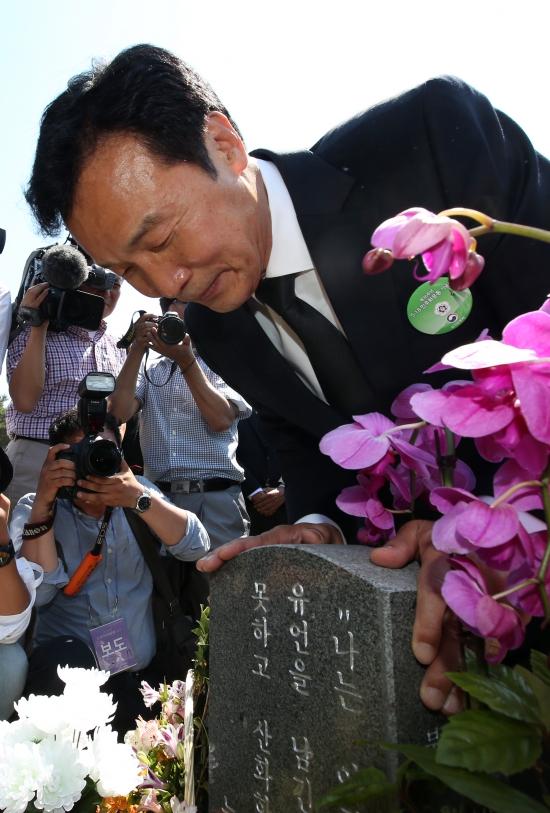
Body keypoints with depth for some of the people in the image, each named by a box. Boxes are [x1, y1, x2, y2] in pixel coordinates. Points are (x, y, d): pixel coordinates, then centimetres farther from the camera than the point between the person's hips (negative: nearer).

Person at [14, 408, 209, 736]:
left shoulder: (141, 493, 5)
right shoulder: (35, 508, 0)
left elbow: (196, 548, -10)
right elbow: (35, 594, -15)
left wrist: (140, 499, -24)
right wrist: (42, 507, -23)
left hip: (145, 672, 2)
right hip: (68, 670, -2)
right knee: (65, 657, -33)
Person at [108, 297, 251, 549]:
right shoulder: (148, 370, 16)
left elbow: (221, 420, -10)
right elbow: (119, 413, -1)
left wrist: (185, 359, -12)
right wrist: (137, 349, -5)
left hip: (216, 497, -2)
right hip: (159, 498, 3)